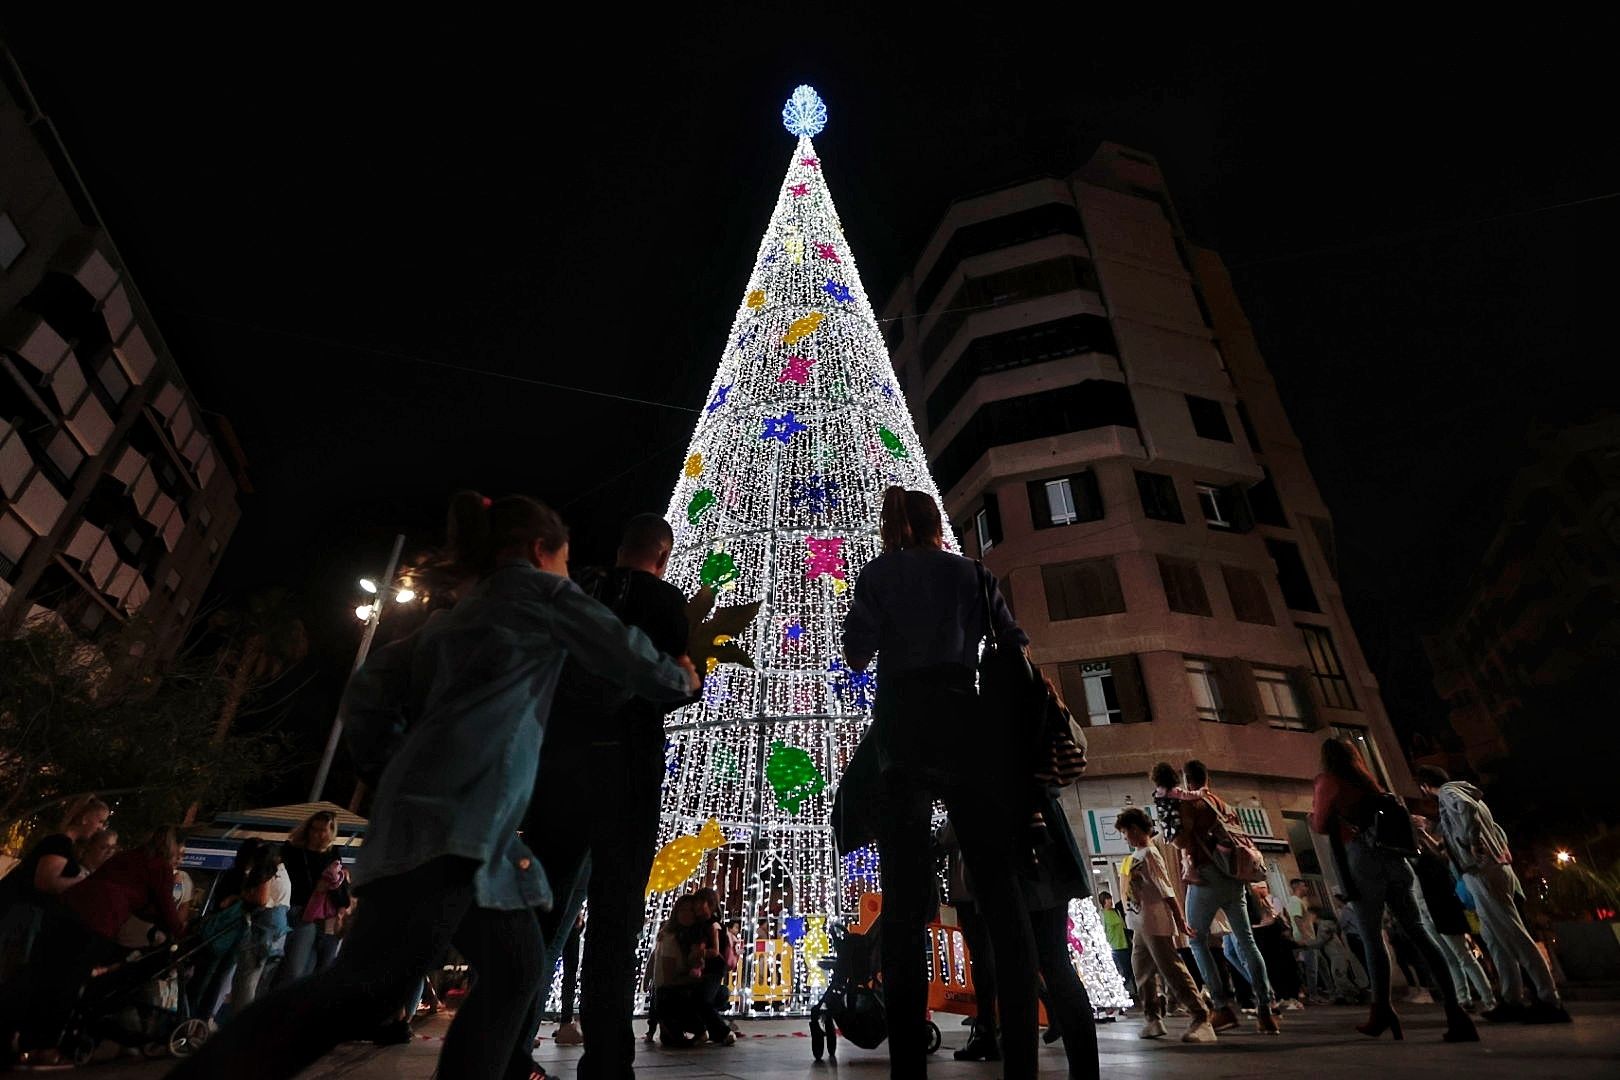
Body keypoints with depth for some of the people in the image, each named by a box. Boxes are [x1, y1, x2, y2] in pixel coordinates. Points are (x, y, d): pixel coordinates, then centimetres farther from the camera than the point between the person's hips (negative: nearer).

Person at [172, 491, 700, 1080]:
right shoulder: (541, 589, 6)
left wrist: (396, 778, 24)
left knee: (515, 969, 11)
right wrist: (679, 679, 23)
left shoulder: (453, 613, 27)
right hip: (457, 815, -10)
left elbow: (367, 696, 21)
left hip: (430, 812, 10)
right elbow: (627, 654, 5)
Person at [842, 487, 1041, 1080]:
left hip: (900, 727, 0)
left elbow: (856, 656, 4)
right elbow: (1015, 647, 12)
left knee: (905, 902, -1)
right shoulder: (973, 572, 14)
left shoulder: (877, 573, 10)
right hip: (964, 724, 1)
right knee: (999, 892, 5)